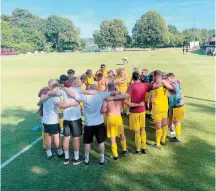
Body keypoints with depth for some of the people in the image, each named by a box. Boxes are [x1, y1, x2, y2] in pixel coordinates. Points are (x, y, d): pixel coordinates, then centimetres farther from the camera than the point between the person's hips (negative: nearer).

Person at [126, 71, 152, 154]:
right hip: (142, 110, 5)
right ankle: (144, 148, 26)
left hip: (134, 111, -5)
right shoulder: (145, 85, -2)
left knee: (137, 131, 5)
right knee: (142, 129, 18)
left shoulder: (131, 86, -16)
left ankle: (138, 150, 17)